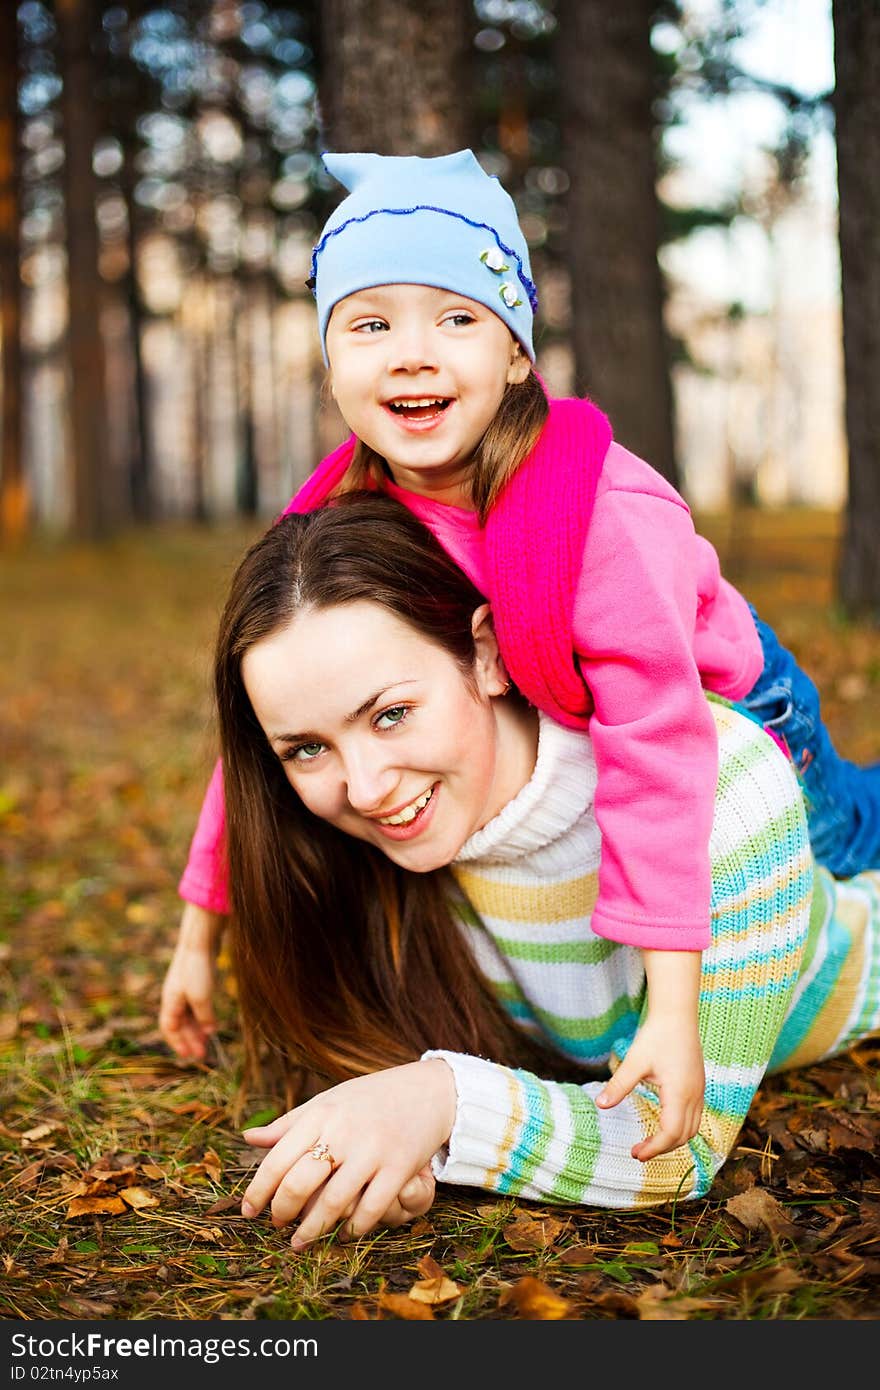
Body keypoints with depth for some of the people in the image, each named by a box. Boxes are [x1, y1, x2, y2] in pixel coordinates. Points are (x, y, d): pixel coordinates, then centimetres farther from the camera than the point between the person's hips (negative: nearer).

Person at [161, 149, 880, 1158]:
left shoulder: (605, 512, -43)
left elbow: (656, 745, -43)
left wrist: (674, 1012, -47)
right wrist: (198, 933, -18)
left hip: (727, 709, -4)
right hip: (542, 754, 4)